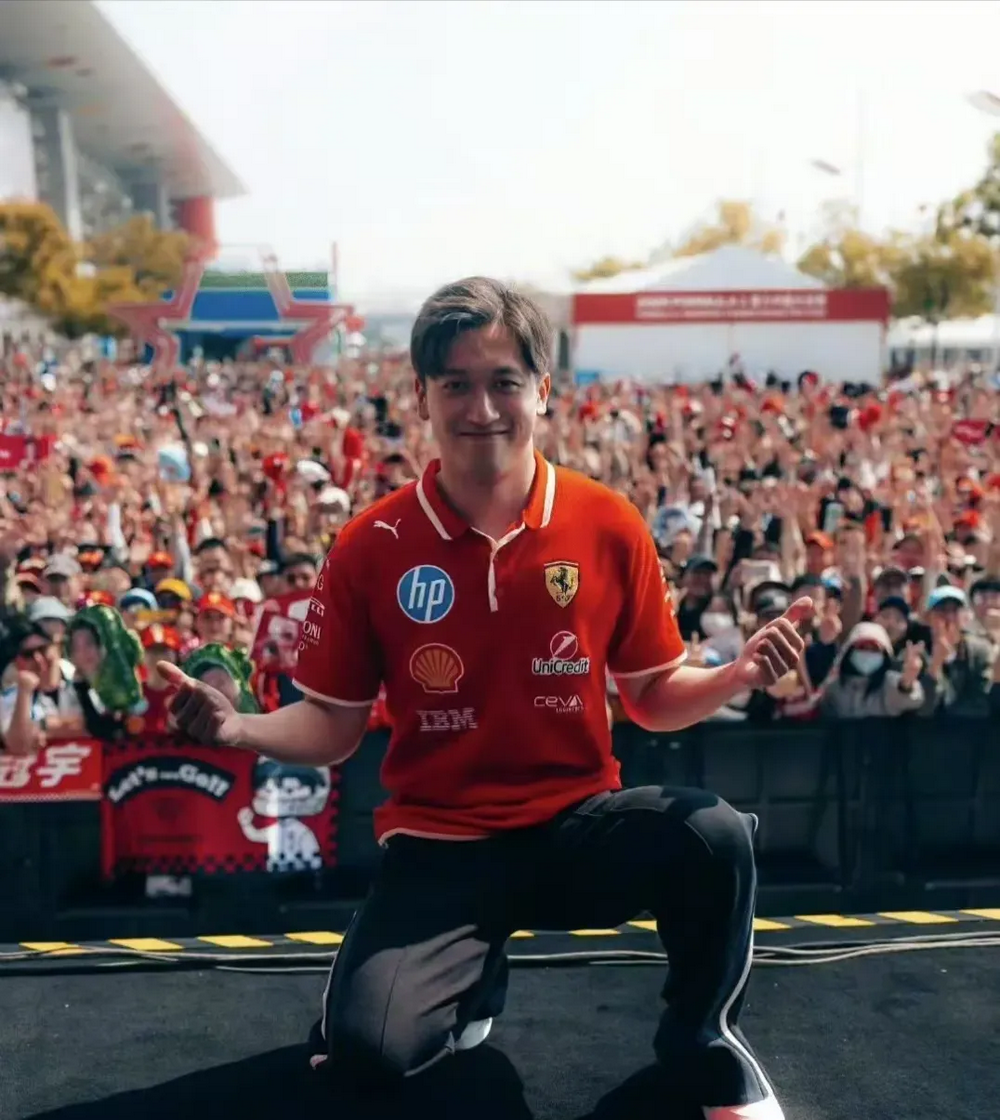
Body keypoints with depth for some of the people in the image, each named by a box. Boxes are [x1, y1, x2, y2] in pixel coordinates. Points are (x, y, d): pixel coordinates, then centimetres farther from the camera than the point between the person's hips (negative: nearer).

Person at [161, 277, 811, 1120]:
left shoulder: (610, 527, -5)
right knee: (369, 1045, -23)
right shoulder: (370, 547, -7)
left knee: (716, 836, -32)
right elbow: (332, 728, 1)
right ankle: (475, 977, 16)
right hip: (439, 844, 0)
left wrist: (738, 674, -15)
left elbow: (653, 698, 4)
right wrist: (238, 728, -19)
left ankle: (703, 1045, 1)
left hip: (578, 824, 1)